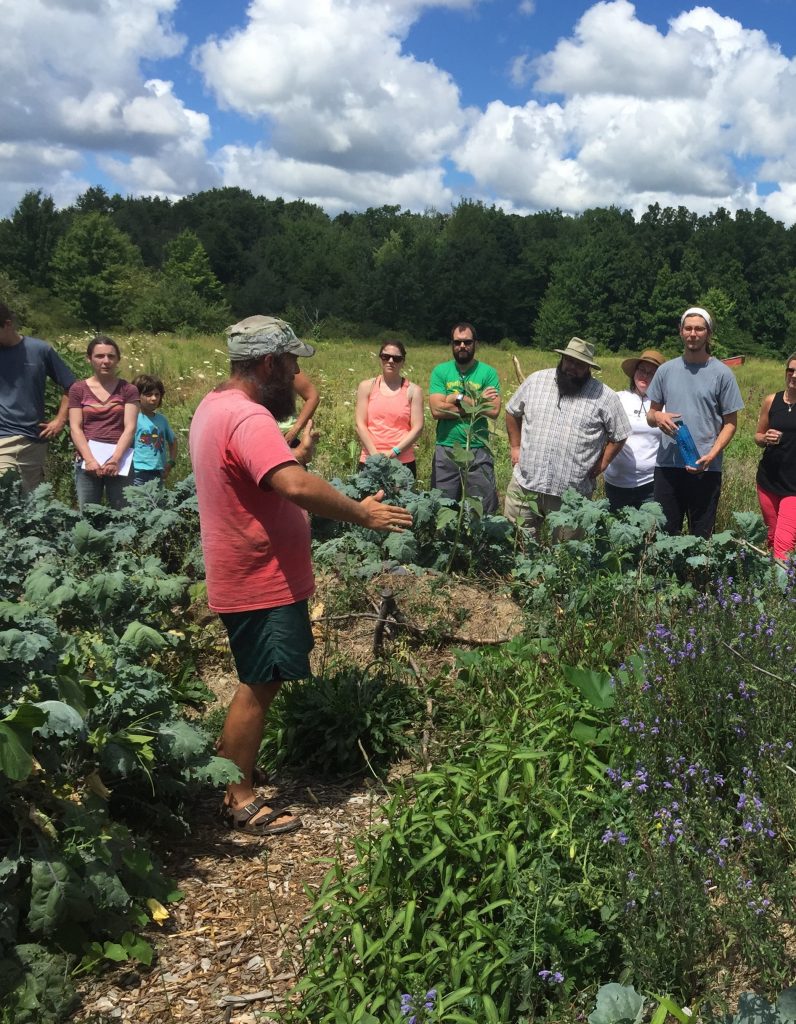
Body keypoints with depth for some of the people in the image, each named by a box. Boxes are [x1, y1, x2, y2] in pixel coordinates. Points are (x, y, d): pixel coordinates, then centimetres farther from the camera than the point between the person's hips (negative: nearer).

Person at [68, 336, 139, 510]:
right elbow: (75, 428, 3)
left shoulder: (127, 390, 9)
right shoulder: (78, 389, 11)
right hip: (88, 458, 1)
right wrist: (90, 459, -11)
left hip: (120, 460, 0)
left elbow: (130, 428, 0)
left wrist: (115, 458, -14)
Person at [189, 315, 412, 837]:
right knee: (259, 687, 2)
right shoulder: (248, 419, -25)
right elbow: (297, 487, -38)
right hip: (263, 584, -11)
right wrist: (363, 514, -27)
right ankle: (240, 800, 15)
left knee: (259, 684, 21)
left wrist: (296, 455, 15)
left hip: (248, 576, 11)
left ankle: (232, 775, 36)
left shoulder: (215, 407, 10)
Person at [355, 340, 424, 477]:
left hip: (403, 462, 0)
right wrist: (375, 454, -9)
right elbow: (360, 424, 2)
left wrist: (394, 452, -11)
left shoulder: (412, 390, 6)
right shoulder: (367, 386, 8)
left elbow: (417, 428, -1)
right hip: (369, 461, 1)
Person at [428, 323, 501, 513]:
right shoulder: (440, 371, 5)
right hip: (446, 450, 1)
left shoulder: (488, 373, 2)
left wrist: (458, 399, -9)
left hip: (478, 451, -1)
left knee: (483, 511, 4)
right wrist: (477, 401, -9)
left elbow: (494, 411, -10)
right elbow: (436, 409, -9)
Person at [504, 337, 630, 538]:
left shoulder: (605, 397, -4)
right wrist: (515, 446, 13)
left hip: (571, 495, -2)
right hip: (524, 485, 2)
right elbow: (512, 411, 18)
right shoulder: (536, 381, 4)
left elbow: (619, 435, 6)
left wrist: (602, 464, -1)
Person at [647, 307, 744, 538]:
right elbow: (651, 414, 15)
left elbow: (730, 423, 2)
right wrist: (657, 417, -10)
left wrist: (712, 455, -14)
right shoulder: (666, 370, 8)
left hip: (705, 469, -2)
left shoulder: (722, 373, 0)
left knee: (701, 537, 3)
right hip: (667, 466, 2)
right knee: (664, 534, 6)